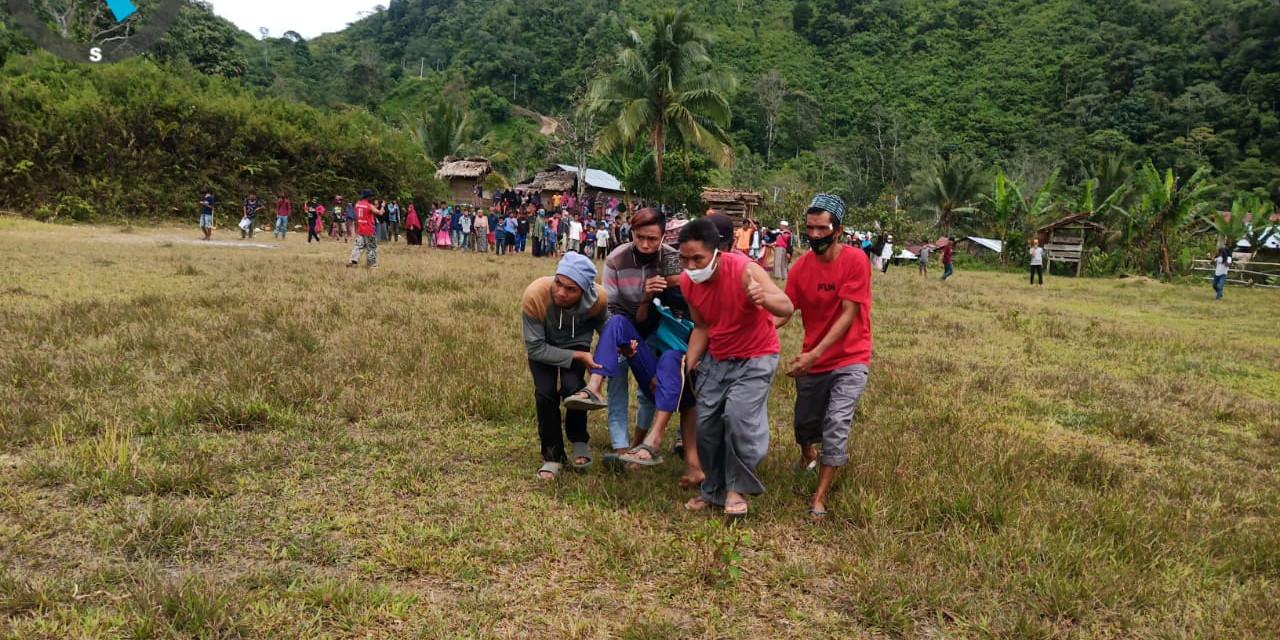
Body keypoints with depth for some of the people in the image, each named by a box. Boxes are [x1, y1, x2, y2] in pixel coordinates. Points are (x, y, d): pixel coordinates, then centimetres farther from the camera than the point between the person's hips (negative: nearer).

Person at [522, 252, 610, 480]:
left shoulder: (598, 297, -32)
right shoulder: (534, 296, -38)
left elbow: (603, 325, -7)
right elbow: (535, 348, -28)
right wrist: (578, 357, -33)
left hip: (577, 342, 1)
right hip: (543, 345, 0)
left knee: (572, 386, -24)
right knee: (545, 392, -21)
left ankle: (580, 441, 5)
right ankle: (553, 456, 1)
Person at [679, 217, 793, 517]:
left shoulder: (744, 270, -26)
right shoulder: (687, 282, -9)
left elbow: (788, 308, -34)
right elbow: (701, 326, 4)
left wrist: (764, 298, -56)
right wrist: (688, 365, -7)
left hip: (755, 357, -5)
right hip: (716, 358, 5)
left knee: (738, 414, -22)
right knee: (706, 422, 1)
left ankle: (737, 488, -2)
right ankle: (714, 489, 22)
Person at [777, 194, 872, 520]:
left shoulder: (855, 260, -16)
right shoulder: (801, 266, -5)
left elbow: (848, 315, -19)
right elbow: (784, 312, -6)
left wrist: (815, 354, -27)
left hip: (850, 359, -4)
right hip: (812, 360, 4)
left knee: (836, 423, -17)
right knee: (805, 423, 17)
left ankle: (820, 498, -5)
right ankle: (808, 456, 53)